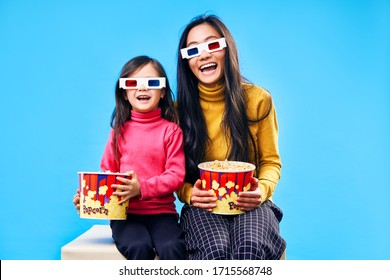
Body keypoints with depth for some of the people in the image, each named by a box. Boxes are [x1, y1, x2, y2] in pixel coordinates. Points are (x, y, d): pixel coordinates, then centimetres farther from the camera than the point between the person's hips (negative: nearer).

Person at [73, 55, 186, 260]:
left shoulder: (170, 130, 2)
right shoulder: (120, 131, 10)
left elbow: (176, 175, -4)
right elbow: (106, 174, 13)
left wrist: (142, 188, -17)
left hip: (161, 211, -1)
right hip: (125, 213, 1)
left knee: (172, 248, -29)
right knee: (140, 248, -28)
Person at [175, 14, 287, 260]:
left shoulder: (258, 99, 0)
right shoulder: (181, 108, 2)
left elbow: (271, 161, 6)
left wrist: (262, 189, -15)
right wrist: (189, 194, -15)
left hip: (249, 203, 0)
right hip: (203, 206, 1)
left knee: (251, 248, -35)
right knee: (216, 252, -33)